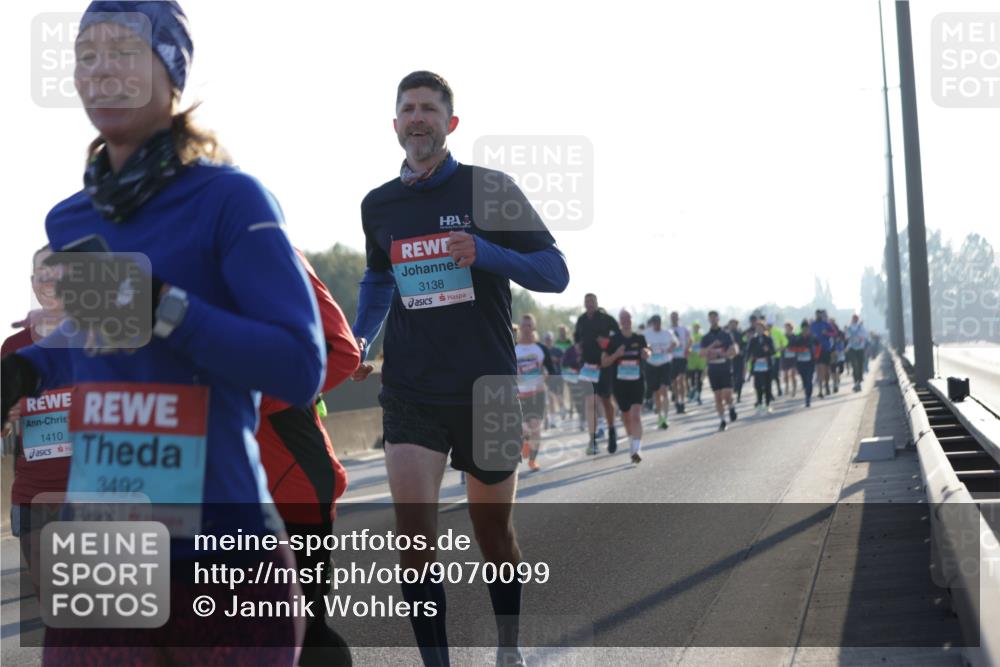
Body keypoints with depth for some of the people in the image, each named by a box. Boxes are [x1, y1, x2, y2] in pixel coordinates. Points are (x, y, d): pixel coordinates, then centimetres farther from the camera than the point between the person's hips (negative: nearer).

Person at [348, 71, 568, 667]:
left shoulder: (491, 189, -4)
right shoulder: (379, 205, 8)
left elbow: (556, 273, -5)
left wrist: (485, 253, -21)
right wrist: (361, 339, 8)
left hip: (487, 388, -2)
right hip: (410, 391, 2)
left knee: (493, 529, 12)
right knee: (415, 533, -13)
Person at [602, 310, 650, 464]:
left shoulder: (639, 338, 2)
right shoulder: (614, 340, -1)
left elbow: (647, 354, 19)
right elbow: (604, 362, 0)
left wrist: (646, 353, -5)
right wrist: (616, 355, -17)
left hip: (637, 382, -1)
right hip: (620, 383, 1)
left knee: (635, 415, -15)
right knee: (626, 416, 12)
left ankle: (637, 449, -21)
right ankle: (632, 442, 34)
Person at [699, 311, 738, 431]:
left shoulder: (726, 335, 4)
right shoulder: (706, 338, 9)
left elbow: (734, 351, -2)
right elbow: (703, 353, -4)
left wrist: (720, 354, -13)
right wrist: (712, 346, -19)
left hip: (726, 368, -2)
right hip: (713, 370, 2)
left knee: (727, 394, -13)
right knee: (718, 397, 1)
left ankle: (731, 407, 18)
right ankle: (722, 420, 9)